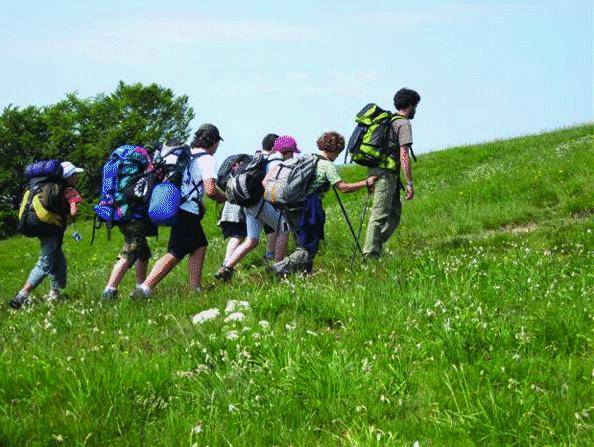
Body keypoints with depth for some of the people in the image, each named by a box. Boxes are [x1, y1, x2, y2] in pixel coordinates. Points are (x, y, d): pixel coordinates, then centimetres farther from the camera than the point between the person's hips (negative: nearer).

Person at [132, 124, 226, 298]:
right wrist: (222, 197, 4)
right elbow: (210, 190, -17)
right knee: (174, 255, -11)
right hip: (188, 213, -9)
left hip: (177, 209, 9)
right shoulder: (207, 159, -7)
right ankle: (145, 288, -20)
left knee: (200, 246, 19)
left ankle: (195, 288, 18)